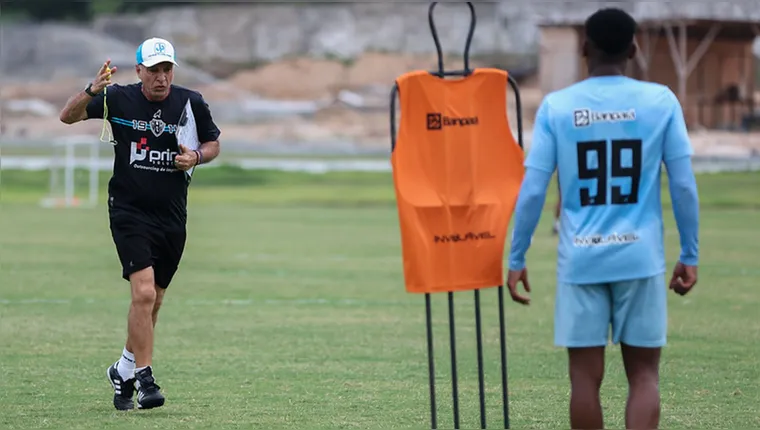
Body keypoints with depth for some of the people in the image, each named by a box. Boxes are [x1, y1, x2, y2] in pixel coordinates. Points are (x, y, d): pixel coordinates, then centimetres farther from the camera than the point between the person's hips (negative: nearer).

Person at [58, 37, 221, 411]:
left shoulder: (191, 103, -1)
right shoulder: (118, 99, -6)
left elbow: (213, 143, 13)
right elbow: (67, 116, -6)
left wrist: (196, 157, -9)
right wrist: (92, 91, -25)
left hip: (172, 218, 4)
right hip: (129, 213, -4)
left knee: (152, 302, 12)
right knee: (144, 293, -19)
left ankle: (124, 371, 32)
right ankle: (144, 379, -13)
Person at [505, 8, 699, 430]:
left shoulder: (555, 107, -1)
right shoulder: (660, 101, -1)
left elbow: (532, 191, -3)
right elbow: (683, 185, -2)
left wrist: (516, 260, 5)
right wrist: (690, 255, 7)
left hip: (580, 261, 0)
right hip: (640, 257, 0)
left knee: (585, 377, 5)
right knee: (643, 375, 5)